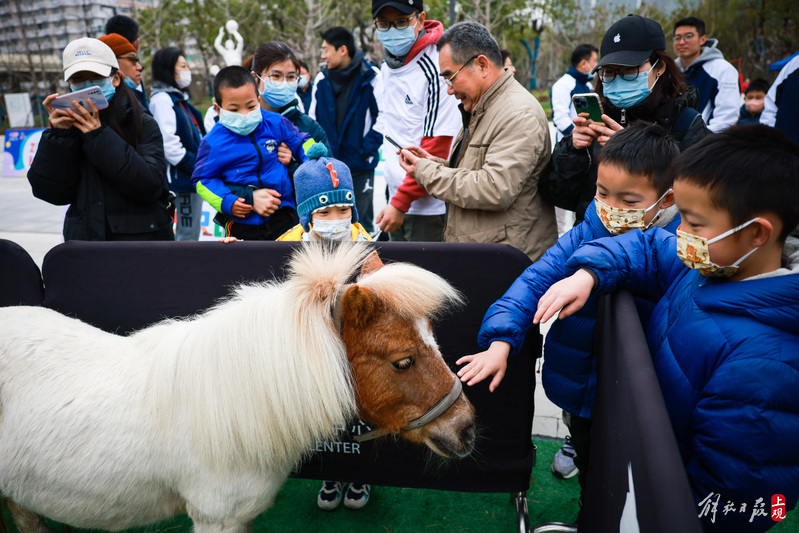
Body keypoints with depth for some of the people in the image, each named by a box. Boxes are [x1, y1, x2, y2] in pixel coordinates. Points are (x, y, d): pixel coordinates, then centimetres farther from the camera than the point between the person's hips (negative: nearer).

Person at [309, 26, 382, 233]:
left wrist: (368, 149, -12)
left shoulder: (370, 77, -8)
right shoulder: (321, 79, 5)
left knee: (360, 223, 6)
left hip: (360, 167, -4)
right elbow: (312, 120, 12)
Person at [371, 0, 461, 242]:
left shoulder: (436, 70, -16)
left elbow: (435, 151, -19)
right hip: (396, 198, 8)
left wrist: (401, 202, -17)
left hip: (427, 206, -8)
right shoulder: (386, 67, 10)